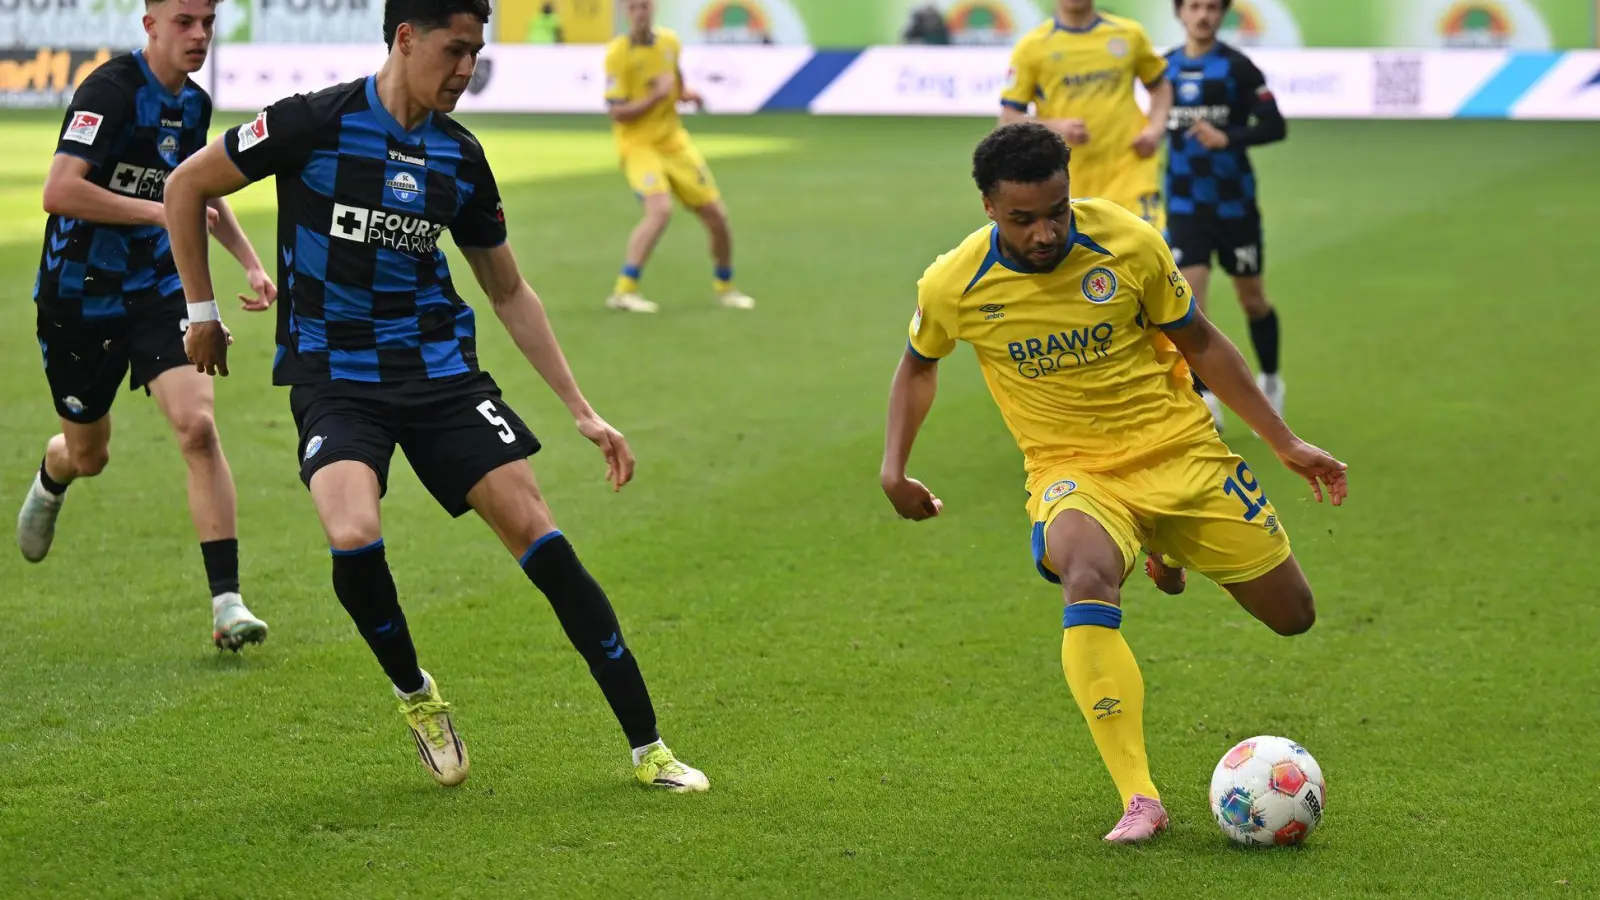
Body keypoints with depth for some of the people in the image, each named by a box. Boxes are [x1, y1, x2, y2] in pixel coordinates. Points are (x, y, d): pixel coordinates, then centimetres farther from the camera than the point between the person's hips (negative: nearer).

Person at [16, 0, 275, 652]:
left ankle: (226, 603, -18)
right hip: (80, 297, -4)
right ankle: (49, 481, 54)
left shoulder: (194, 104, 4)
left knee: (198, 428, -17)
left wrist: (251, 263, 14)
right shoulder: (109, 91, -19)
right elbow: (60, 191, -30)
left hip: (159, 289, 4)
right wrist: (161, 211, -27)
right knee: (88, 456, 13)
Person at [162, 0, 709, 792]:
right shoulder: (316, 124, -11)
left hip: (440, 369, 4)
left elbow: (510, 294, 15)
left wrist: (582, 411, 11)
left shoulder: (460, 158, 4)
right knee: (354, 535, -28)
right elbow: (186, 186, 0)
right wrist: (201, 312, 4)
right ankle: (414, 694, 3)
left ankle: (646, 747, -2)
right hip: (333, 376, -4)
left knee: (534, 530, -8)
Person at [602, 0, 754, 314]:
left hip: (674, 141, 6)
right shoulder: (618, 53, -14)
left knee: (716, 214, 5)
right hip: (638, 145, -6)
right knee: (660, 210, -30)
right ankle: (624, 290, -24)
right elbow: (617, 113, -17)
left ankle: (724, 287, 28)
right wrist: (658, 95, -24)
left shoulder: (670, 41, 4)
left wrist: (685, 94, 4)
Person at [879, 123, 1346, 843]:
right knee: (1087, 581, -37)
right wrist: (894, 467, -1)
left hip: (1178, 452, 2)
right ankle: (1139, 802, -36)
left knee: (1292, 616, 6)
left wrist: (1285, 444, 3)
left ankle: (1169, 548, 38)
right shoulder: (953, 285, -13)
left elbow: (1198, 342, 1)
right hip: (1071, 472, -1)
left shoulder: (1130, 245, -15)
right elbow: (920, 363, 11)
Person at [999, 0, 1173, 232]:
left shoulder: (1129, 34, 7)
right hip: (1070, 182, 0)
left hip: (1131, 169, 0)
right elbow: (1008, 120, -1)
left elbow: (1160, 87, 22)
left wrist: (1156, 128, 2)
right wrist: (1056, 127, -18)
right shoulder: (1032, 46, 0)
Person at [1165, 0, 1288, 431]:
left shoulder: (1237, 66, -11)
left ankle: (1270, 384, 33)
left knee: (1251, 298, 11)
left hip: (1233, 202, -2)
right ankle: (1204, 402, -5)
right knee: (1190, 299, -11)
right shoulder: (1166, 67, 1)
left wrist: (1227, 138, -29)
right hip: (1184, 205, 2)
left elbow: (1275, 126, -16)